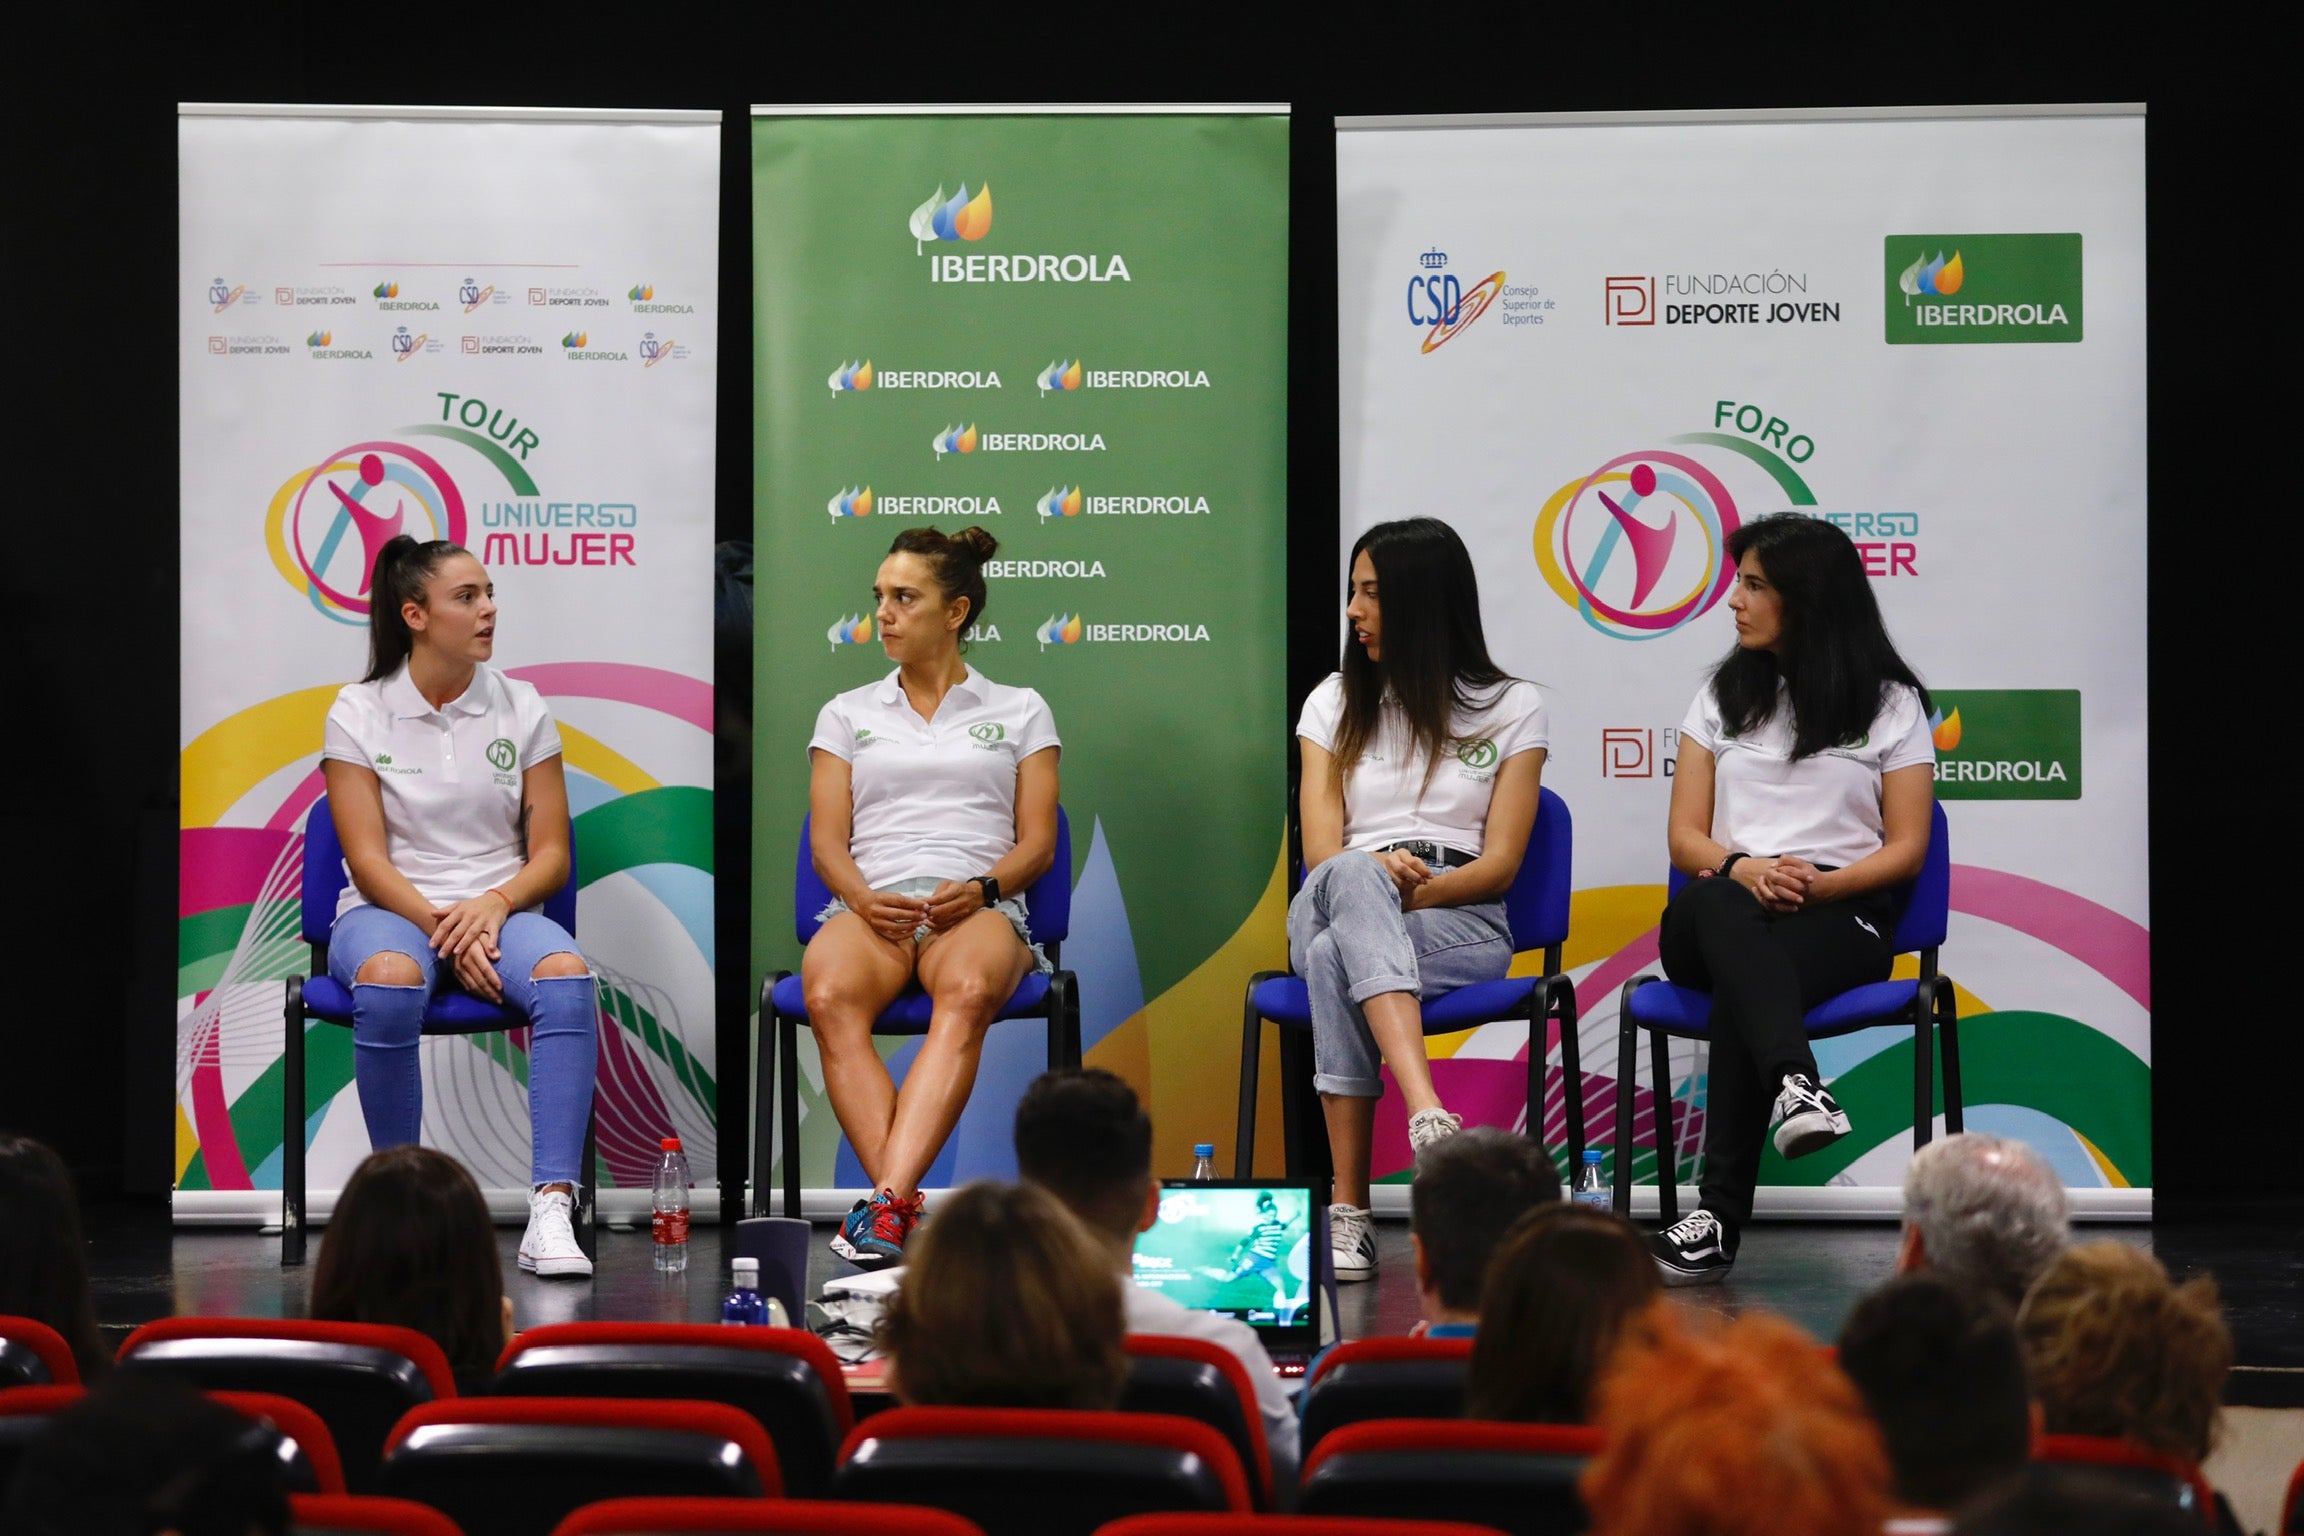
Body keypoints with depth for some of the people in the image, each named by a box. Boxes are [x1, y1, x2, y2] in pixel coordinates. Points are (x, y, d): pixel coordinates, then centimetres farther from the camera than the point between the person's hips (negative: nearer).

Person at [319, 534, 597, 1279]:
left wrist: (494, 905, -15)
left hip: (498, 908, 2)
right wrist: (440, 927, -20)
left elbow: (551, 853, 5)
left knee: (566, 976, -33)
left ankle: (551, 1211, -40)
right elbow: (368, 859, -5)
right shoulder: (358, 714, 1)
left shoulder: (521, 708, 8)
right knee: (388, 982, -39)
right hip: (391, 909, -2)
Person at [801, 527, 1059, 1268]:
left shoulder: (1019, 712, 20)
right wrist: (863, 898, -9)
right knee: (829, 996, -38)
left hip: (978, 903, -1)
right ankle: (902, 1204, -46)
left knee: (968, 992, -41)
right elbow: (827, 841, 14)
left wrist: (980, 888, -11)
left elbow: (1038, 843, 11)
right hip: (871, 902, 1)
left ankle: (885, 1202, -53)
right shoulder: (847, 714, 24)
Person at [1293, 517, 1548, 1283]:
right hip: (1328, 909, 2)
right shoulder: (1336, 701, 19)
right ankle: (1430, 1118, -57)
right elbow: (1321, 850, 5)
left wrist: (1419, 890, -18)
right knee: (1354, 877, -39)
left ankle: (1349, 1210, -46)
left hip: (1461, 922, -2)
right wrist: (1377, 874, -19)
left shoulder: (1512, 708, 11)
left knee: (1335, 958, -38)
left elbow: (1500, 863, 2)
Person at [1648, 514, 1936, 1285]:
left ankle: (1718, 1219, -45)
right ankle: (1796, 1085, -62)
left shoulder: (1890, 703, 11)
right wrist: (1741, 868, -12)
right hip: (1724, 914, 3)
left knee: (1739, 988, -38)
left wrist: (1817, 884, -14)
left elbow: (1905, 849, 5)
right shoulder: (1722, 695, 20)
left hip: (1840, 913, -2)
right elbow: (1685, 837, 12)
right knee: (1718, 907, -38)